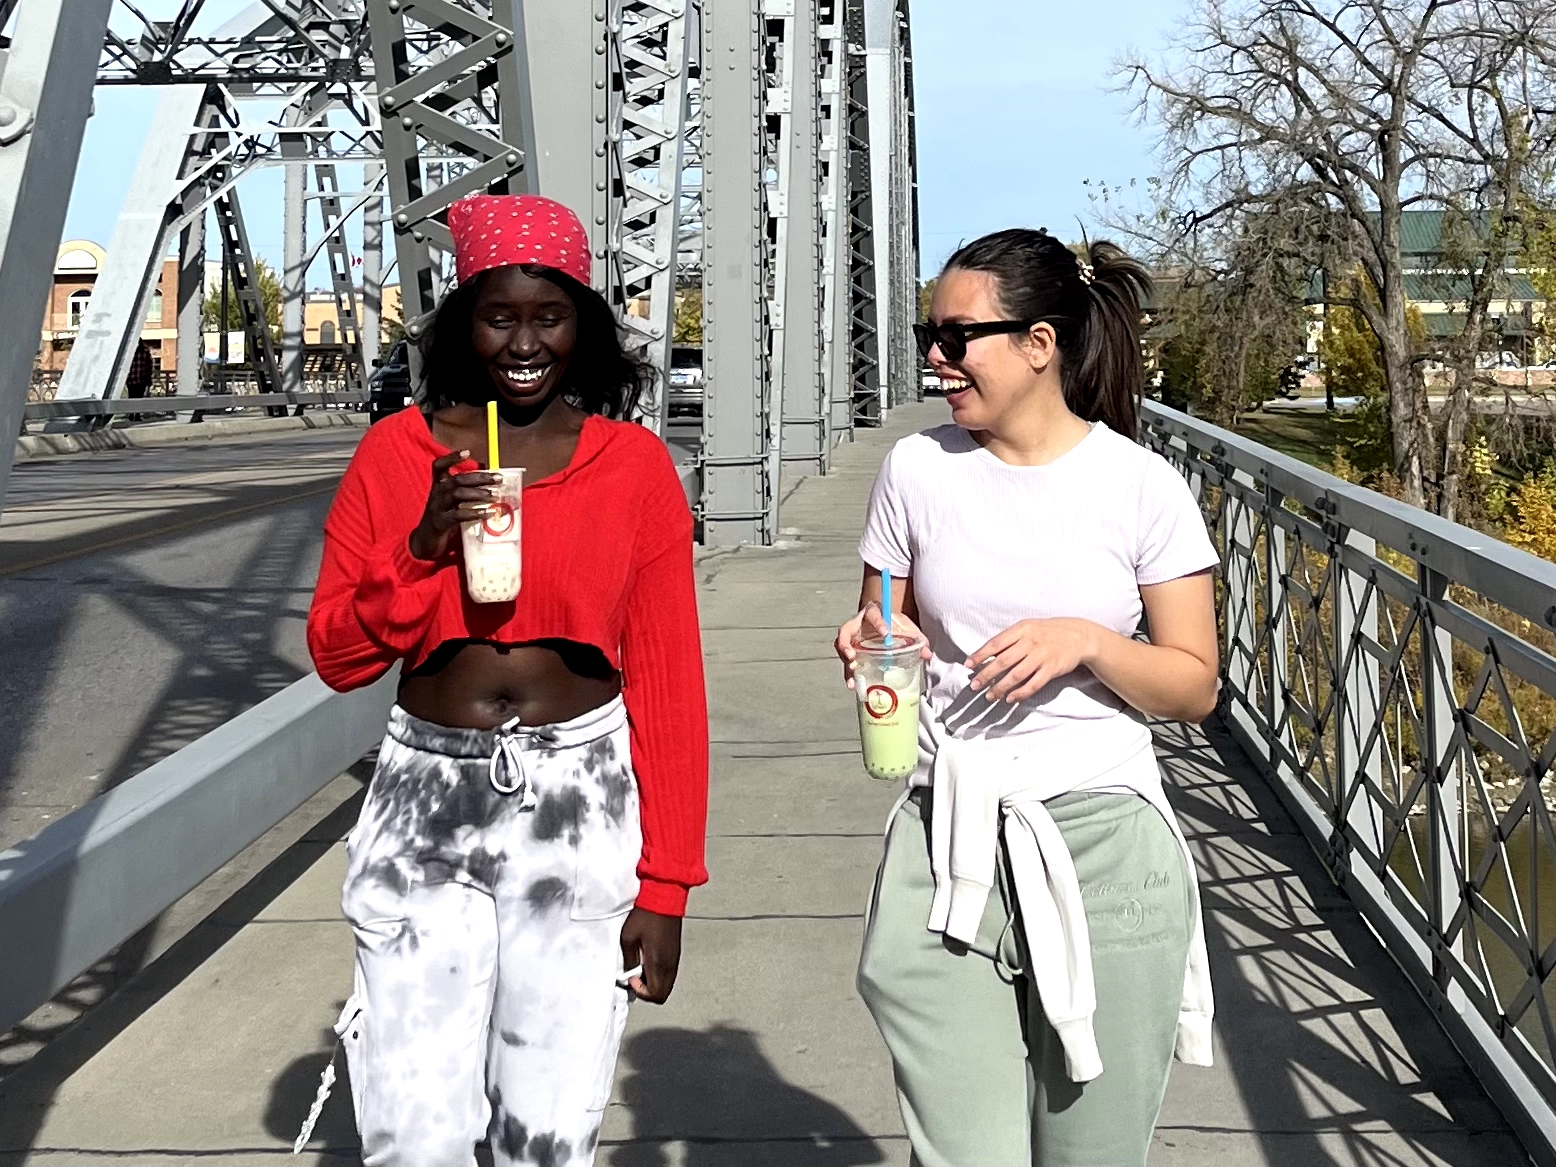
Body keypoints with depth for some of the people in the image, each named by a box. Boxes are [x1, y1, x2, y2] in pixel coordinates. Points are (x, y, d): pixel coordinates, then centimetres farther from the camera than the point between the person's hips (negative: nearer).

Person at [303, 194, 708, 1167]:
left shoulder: (635, 464, -1)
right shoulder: (398, 450, 3)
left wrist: (666, 885, -2)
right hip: (427, 812, 1)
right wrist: (422, 549, -13)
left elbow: (668, 684, 0)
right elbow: (338, 657, 5)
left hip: (580, 817, -1)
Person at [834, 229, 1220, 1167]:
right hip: (949, 836, 1)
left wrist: (1086, 640, -16)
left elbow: (1196, 686, 1)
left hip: (1101, 842, -1)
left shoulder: (1140, 485, -3)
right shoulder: (917, 469, 3)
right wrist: (868, 644, -8)